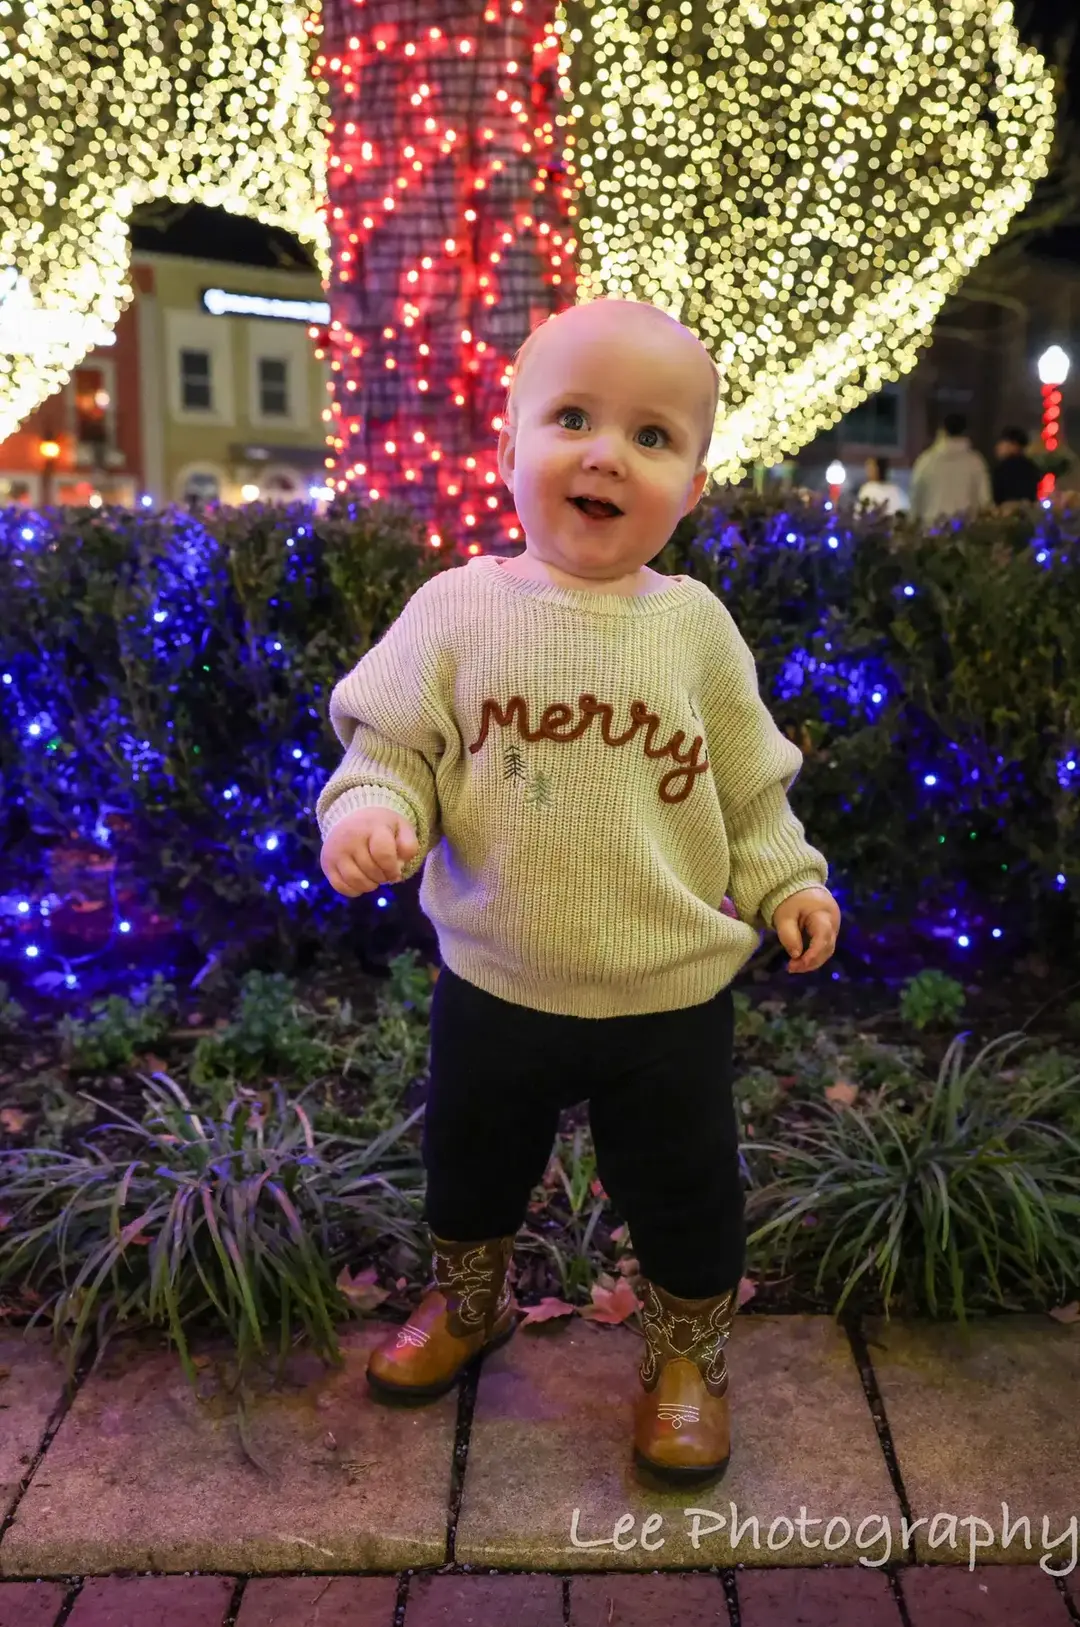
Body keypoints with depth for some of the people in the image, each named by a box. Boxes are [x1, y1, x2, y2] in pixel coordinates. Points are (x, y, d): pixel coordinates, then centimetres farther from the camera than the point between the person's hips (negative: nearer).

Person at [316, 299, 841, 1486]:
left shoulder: (694, 624, -5)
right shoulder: (459, 609, -9)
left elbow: (749, 785, 4)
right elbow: (390, 743, -6)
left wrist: (786, 881, -5)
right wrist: (368, 811, -25)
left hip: (670, 995, 0)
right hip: (494, 984, 1)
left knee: (684, 1195, 15)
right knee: (469, 1161, 24)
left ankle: (689, 1355, 43)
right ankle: (467, 1303, 54)